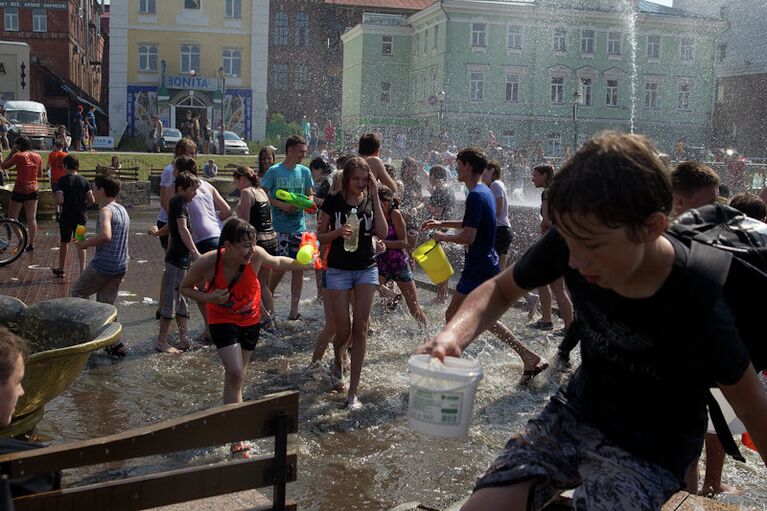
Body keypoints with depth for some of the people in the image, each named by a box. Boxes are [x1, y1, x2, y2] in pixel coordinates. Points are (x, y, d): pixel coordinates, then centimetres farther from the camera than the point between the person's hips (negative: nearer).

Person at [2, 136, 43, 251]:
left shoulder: (19, 156, -12)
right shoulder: (37, 157, 4)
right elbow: (40, 175, 12)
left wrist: (12, 152, -1)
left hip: (20, 190, -5)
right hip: (33, 190, 5)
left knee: (12, 218, 7)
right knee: (32, 218, 7)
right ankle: (32, 244, 8)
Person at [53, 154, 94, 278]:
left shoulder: (63, 180, -10)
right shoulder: (84, 180, 0)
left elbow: (59, 200, -19)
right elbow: (91, 200, -3)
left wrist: (62, 205, 2)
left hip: (66, 216, -2)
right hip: (81, 216, 2)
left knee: (64, 242, 14)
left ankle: (61, 270, 26)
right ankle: (82, 271, 0)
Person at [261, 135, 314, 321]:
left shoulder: (305, 172, 8)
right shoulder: (274, 171, -6)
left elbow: (310, 195, 14)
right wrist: (283, 205, -19)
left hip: (299, 226, 5)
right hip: (279, 227, -4)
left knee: (298, 267, 4)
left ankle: (294, 309, 12)